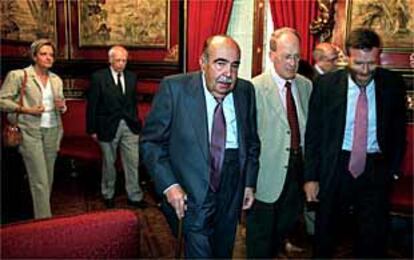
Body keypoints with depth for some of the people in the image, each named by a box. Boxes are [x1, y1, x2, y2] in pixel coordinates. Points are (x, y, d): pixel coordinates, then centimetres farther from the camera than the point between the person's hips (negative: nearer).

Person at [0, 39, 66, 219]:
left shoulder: (56, 79, 12)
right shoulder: (18, 75, -3)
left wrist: (62, 106, -3)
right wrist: (27, 110, -14)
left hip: (52, 131, 5)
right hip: (30, 131, -5)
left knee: (48, 177, 9)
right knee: (39, 180, -8)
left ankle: (41, 213, 23)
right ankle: (44, 218, -1)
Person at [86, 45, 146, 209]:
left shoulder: (131, 77, 6)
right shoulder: (98, 77, -7)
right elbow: (92, 105, -6)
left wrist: (136, 122, 10)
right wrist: (92, 130, -7)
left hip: (129, 127, 3)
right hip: (108, 126, -3)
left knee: (133, 162, 2)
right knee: (109, 163, 12)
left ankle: (134, 196, 14)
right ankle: (108, 195, 31)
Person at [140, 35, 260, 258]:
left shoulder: (246, 91, 0)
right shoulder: (174, 88, -13)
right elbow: (151, 142, -10)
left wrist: (249, 182, 9)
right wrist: (169, 185, -18)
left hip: (232, 186, 4)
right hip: (192, 190, -4)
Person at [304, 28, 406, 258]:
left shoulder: (393, 84, -3)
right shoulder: (326, 85, -7)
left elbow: (399, 131, 8)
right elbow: (313, 134, -3)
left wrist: (394, 168, 5)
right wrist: (311, 176, -5)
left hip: (376, 169, 1)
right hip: (335, 167, 0)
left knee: (373, 240, 6)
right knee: (325, 233, 15)